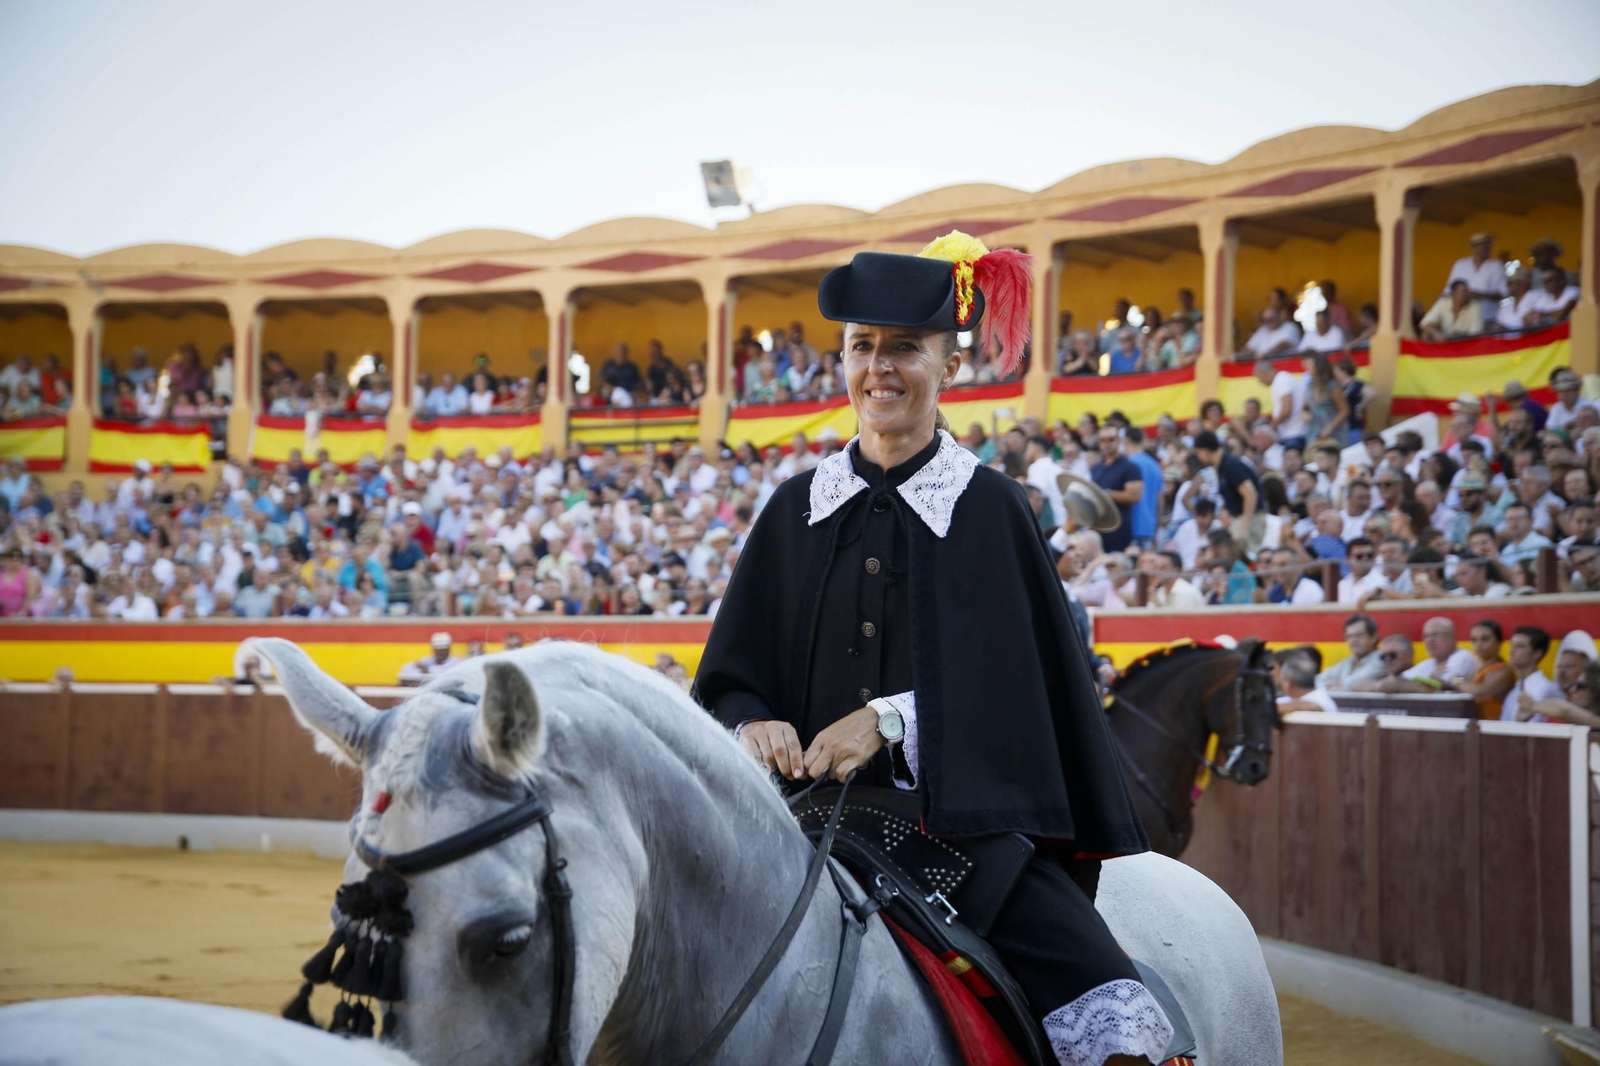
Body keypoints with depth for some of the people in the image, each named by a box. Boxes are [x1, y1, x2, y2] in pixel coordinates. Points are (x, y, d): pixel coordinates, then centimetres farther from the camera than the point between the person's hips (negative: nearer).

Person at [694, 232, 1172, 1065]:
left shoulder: (991, 510, 4)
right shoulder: (796, 510, 11)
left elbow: (1012, 684, -2)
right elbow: (727, 680, 11)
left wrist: (891, 719, -16)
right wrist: (751, 724, -11)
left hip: (965, 818, -2)